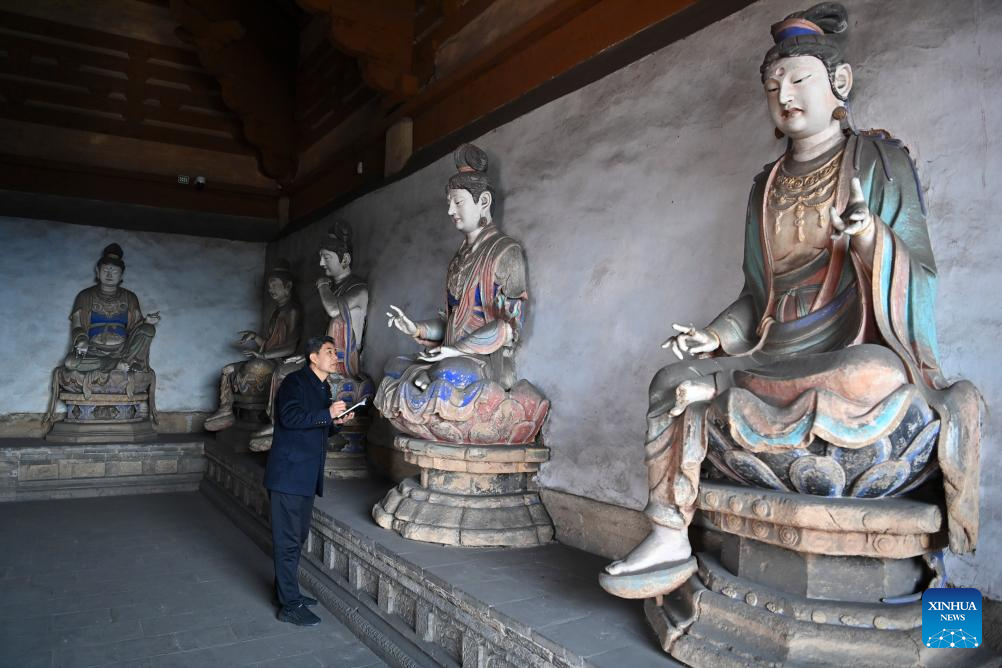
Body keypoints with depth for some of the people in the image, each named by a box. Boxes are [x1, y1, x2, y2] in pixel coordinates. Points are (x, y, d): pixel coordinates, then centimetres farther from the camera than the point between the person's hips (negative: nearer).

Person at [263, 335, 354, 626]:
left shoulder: (323, 387, 15)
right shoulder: (295, 382, -12)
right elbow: (290, 417, -26)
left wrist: (336, 420, 5)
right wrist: (327, 414, -29)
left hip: (307, 475, 9)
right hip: (288, 473, -9)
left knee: (297, 536, 19)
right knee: (288, 539, -2)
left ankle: (287, 590, 33)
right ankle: (290, 606, 5)